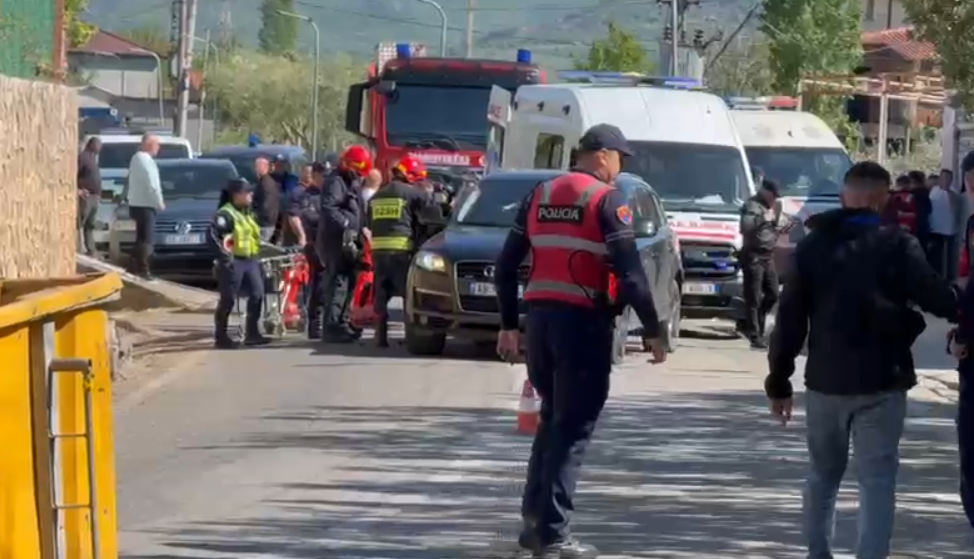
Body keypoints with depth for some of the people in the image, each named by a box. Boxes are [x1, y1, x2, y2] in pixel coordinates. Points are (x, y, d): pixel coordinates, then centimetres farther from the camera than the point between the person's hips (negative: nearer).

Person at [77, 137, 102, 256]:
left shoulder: (92, 157, 18)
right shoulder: (82, 157, -12)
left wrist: (98, 195, 18)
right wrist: (77, 190, -21)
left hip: (94, 197, 10)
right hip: (85, 197, -10)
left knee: (90, 225, 12)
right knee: (80, 224, -9)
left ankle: (90, 249, 16)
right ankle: (80, 249, -13)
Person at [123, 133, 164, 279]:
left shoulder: (136, 158, 15)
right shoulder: (146, 160, -17)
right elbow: (152, 185, -20)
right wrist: (160, 202, -11)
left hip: (137, 204, 10)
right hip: (145, 205, -10)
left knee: (141, 238, 16)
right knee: (147, 239, -10)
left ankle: (137, 267, 20)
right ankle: (143, 269, -12)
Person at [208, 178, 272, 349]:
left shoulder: (249, 213, 15)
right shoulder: (226, 214, -14)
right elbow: (212, 236, -23)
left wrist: (256, 254, 19)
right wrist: (224, 256, -22)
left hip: (250, 261, 8)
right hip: (233, 263, -8)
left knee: (257, 295, 4)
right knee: (228, 300, -3)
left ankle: (252, 333, 12)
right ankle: (221, 337, 4)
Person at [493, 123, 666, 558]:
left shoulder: (540, 196, 12)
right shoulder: (607, 200, -7)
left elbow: (506, 265, 12)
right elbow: (630, 272, -15)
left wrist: (508, 325, 18)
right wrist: (651, 330, -10)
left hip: (539, 317, 6)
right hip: (584, 321, -6)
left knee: (553, 419, 19)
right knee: (573, 427, -1)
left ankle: (534, 521, 17)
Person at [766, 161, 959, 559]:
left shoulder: (812, 246, 5)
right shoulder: (896, 245, -7)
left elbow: (789, 320, 5)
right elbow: (938, 300, -16)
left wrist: (778, 381, 9)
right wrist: (957, 305, 7)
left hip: (825, 381, 4)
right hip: (881, 382, -4)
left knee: (822, 474, 19)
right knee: (878, 479, -2)